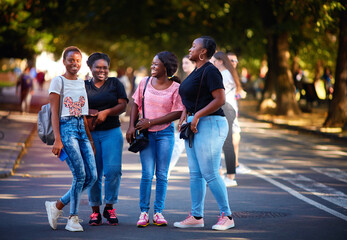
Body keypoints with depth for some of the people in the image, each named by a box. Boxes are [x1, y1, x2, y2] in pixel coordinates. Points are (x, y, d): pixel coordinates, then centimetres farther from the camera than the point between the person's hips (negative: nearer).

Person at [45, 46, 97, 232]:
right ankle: (73, 219, 0)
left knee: (92, 176, -2)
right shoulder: (58, 81, -1)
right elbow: (54, 112, -6)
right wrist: (57, 139, -14)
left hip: (81, 128, 7)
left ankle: (57, 206, 11)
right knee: (80, 174, -13)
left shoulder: (82, 83, 16)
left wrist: (90, 138, 13)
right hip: (66, 128, -6)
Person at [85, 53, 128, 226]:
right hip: (90, 134, 1)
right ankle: (95, 211, 8)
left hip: (112, 132, 0)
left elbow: (123, 106, 2)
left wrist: (106, 112, -15)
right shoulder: (83, 86, 12)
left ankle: (109, 208, 3)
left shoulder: (115, 83, 10)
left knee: (113, 170, -12)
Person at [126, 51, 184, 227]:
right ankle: (144, 212, 2)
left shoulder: (176, 87, -6)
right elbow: (136, 105, 11)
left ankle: (158, 212, 10)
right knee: (147, 173, -5)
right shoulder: (145, 82, 3)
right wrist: (131, 126, 0)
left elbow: (177, 113, -10)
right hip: (146, 133, 1)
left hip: (166, 133, -1)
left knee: (162, 174, 3)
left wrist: (151, 122, -13)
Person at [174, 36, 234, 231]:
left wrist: (197, 116, -20)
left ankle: (227, 216, 1)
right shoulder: (196, 72, 17)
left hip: (209, 125, -10)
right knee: (195, 173, 9)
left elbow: (220, 99, -21)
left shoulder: (210, 71, -13)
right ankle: (196, 216, 14)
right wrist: (184, 117, 12)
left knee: (210, 174, -8)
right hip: (194, 126, 10)